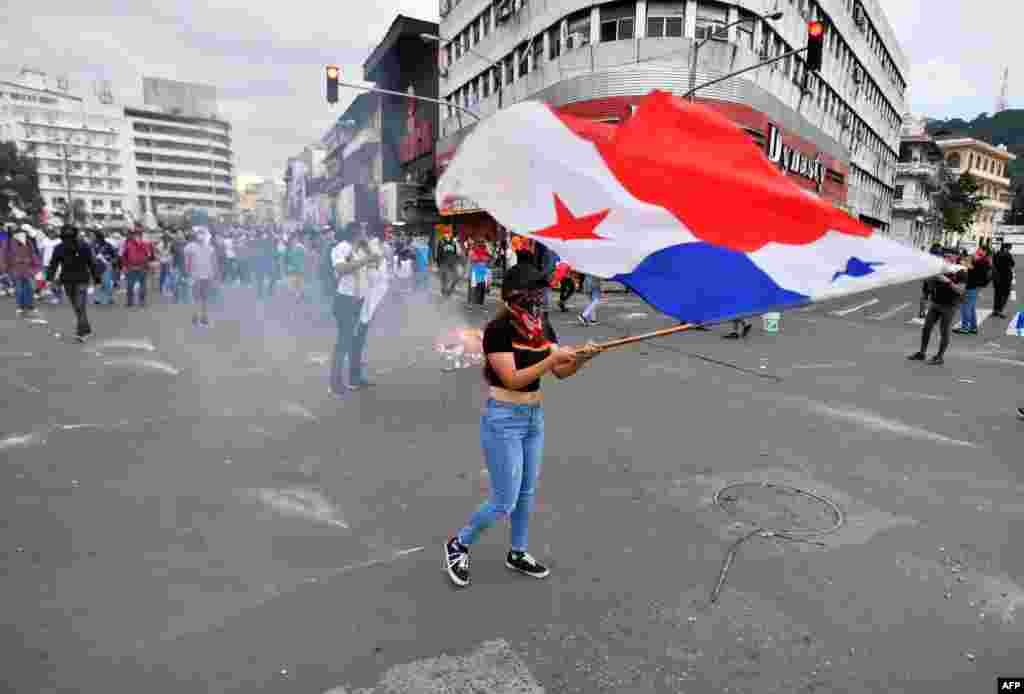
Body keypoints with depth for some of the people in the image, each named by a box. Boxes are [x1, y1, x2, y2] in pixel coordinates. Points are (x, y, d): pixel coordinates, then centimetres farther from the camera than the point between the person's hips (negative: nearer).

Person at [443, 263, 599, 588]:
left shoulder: (543, 327, 2)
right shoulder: (498, 330, -19)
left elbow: (561, 372, 0)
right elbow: (513, 379, -24)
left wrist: (580, 358, -19)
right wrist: (552, 358, -30)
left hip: (534, 416, 7)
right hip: (503, 419, -7)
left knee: (527, 492, 18)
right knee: (505, 501, -1)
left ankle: (517, 553, 39)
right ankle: (458, 545, 24)